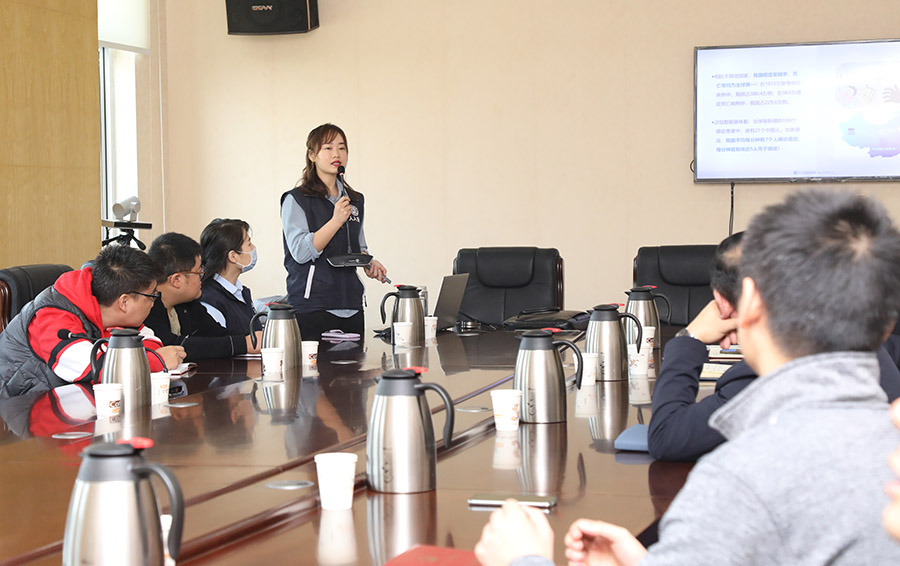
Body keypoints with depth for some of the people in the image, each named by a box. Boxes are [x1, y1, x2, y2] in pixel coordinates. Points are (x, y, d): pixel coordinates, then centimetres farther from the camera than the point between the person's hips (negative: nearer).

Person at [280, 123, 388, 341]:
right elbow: (300, 252, -13)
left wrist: (369, 262, 6)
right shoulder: (296, 200, -2)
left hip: (350, 306, 5)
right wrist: (336, 221, -18)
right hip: (311, 305, -5)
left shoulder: (356, 200, 16)